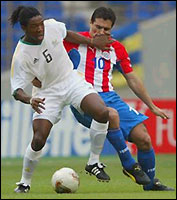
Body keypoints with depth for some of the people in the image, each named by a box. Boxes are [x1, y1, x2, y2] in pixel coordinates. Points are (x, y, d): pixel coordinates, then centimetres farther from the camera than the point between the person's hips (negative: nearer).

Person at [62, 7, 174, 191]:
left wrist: (152, 107, 23)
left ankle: (150, 183, 11)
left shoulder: (116, 48, 14)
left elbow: (132, 80, 22)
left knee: (143, 138, -9)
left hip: (109, 97, 5)